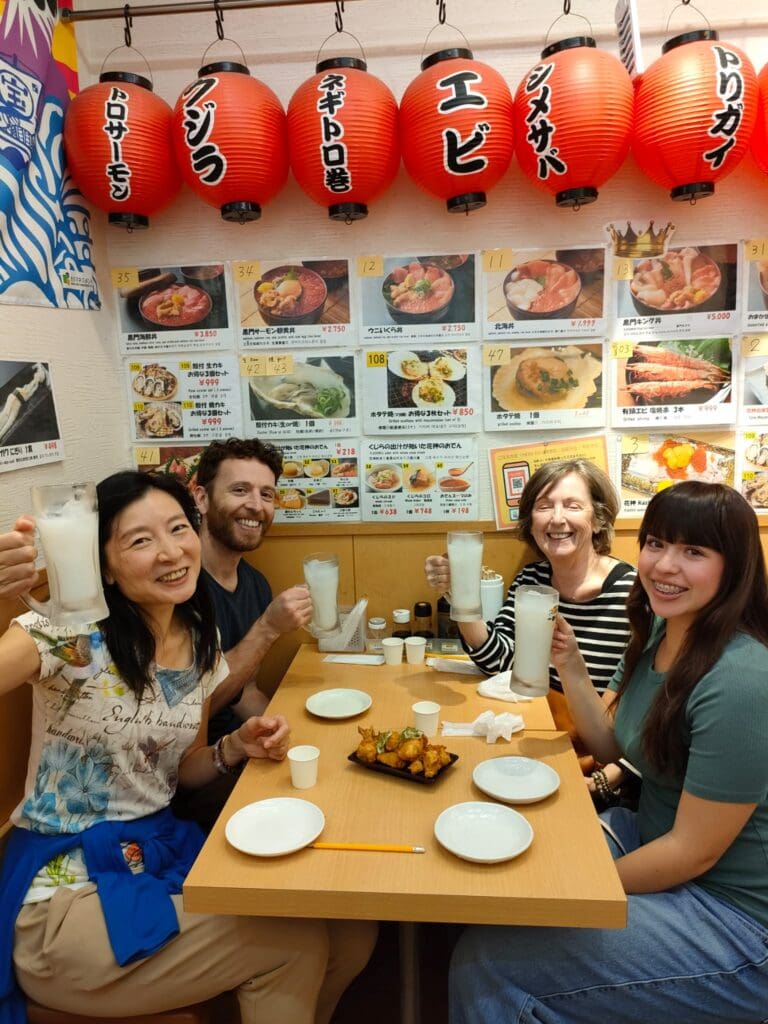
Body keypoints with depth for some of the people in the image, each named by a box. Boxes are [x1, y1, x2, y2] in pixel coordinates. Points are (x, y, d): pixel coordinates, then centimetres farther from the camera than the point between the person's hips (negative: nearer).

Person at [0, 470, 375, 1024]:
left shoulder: (200, 642, -1)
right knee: (293, 945, -14)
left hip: (163, 851, 6)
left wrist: (237, 747, -9)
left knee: (351, 931, -3)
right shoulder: (72, 634, -20)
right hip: (65, 891, -6)